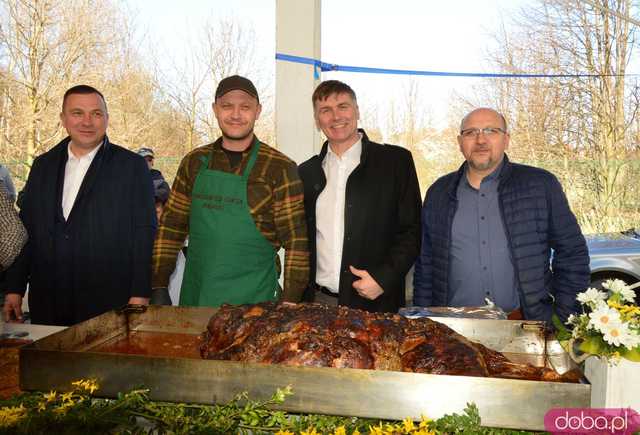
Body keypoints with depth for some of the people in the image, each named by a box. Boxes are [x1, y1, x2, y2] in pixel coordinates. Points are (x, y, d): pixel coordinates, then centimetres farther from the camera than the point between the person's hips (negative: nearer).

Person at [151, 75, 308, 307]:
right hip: (193, 295, 4)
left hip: (252, 299, -3)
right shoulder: (194, 162, 3)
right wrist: (159, 287, 4)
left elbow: (297, 241, -10)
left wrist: (289, 304, -14)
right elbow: (171, 227, 8)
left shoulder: (280, 168, -9)